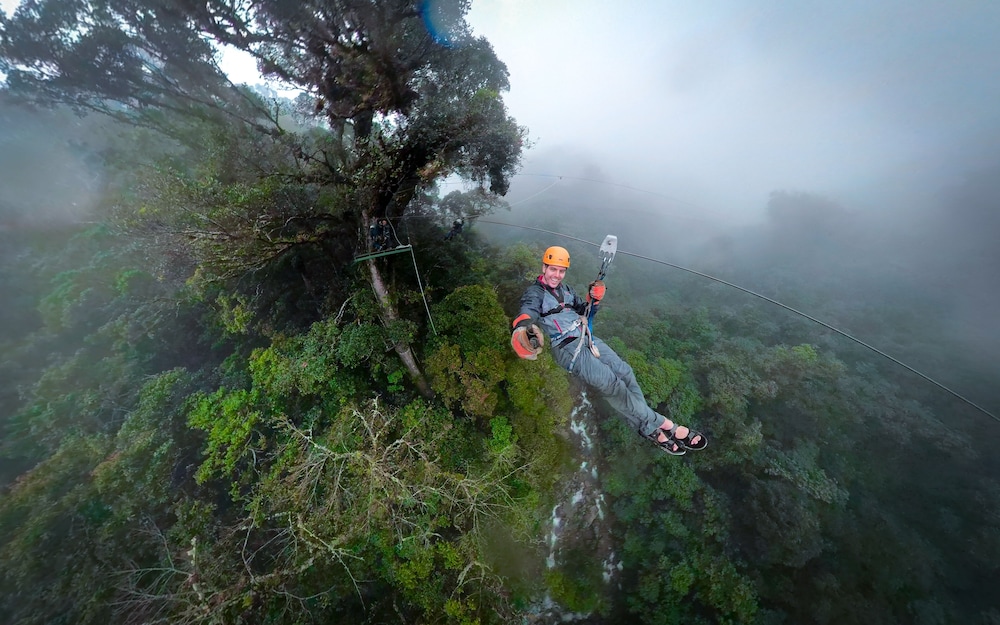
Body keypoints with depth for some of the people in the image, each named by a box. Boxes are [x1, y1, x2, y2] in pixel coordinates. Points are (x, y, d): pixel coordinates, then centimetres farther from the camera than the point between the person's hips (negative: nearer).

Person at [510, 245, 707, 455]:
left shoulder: (566, 290, 21)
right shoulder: (534, 293, -2)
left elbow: (584, 311, 24)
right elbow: (529, 311, -24)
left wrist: (594, 298, 1)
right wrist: (523, 328, -49)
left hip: (588, 338, 7)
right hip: (565, 347, -7)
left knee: (624, 371, -12)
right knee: (610, 382, -21)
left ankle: (652, 430, -6)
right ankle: (657, 424, -9)